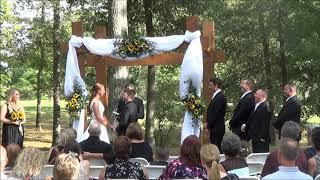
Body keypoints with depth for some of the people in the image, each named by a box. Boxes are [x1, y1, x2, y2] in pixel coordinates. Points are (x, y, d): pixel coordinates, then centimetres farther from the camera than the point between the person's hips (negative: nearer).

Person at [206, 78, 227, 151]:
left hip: (217, 128, -10)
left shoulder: (220, 97, -17)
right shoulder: (216, 96, 15)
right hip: (214, 129, 10)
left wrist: (208, 126, -14)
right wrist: (208, 124, 9)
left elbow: (215, 114, -20)